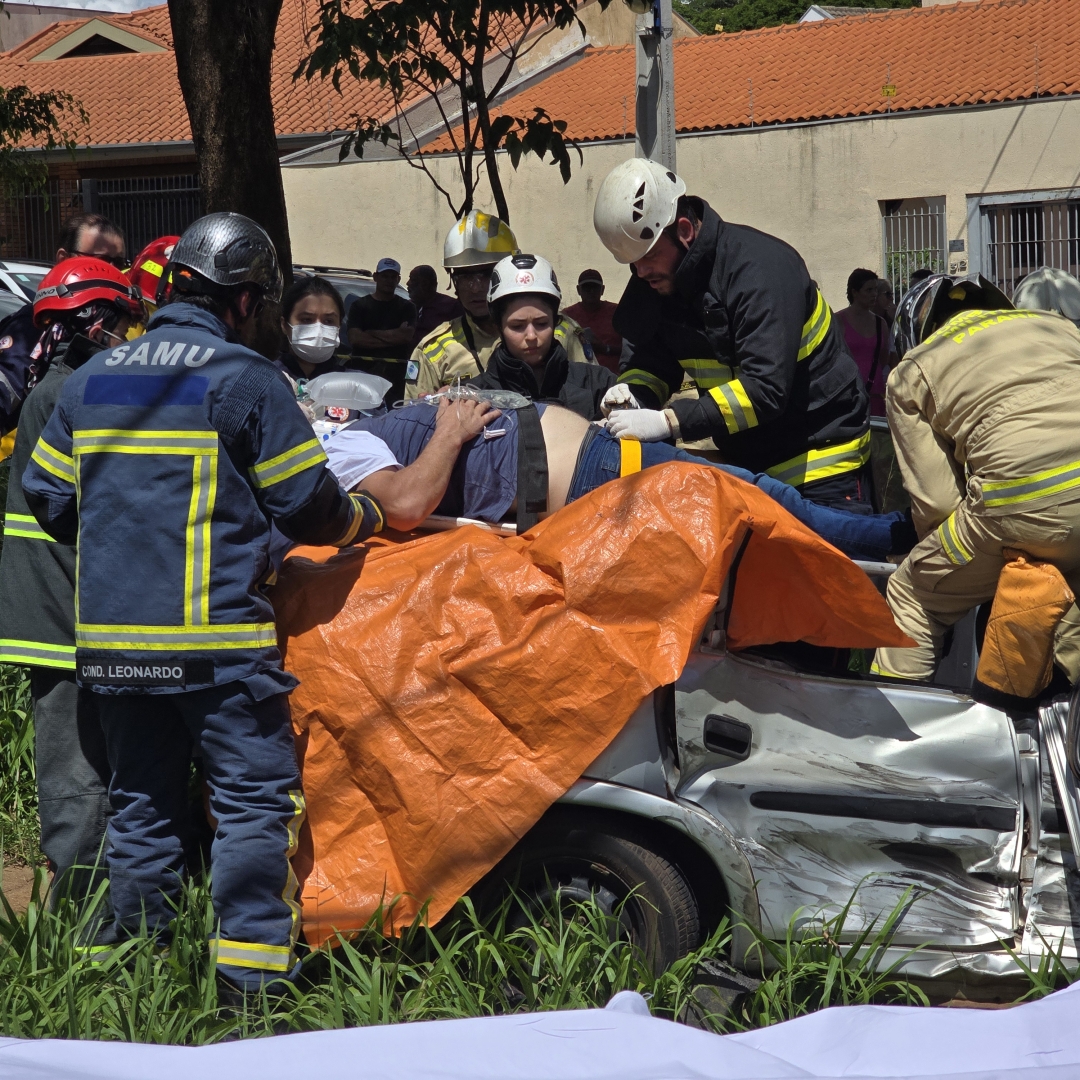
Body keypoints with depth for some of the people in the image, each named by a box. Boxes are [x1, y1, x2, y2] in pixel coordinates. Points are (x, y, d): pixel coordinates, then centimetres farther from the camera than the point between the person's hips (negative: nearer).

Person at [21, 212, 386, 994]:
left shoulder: (92, 378, 12)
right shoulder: (245, 378, -6)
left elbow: (47, 496, 15)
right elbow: (307, 504, -5)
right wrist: (369, 519, 15)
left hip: (110, 634, 6)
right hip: (216, 636, -6)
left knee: (140, 799, 15)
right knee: (257, 796, 0)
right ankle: (252, 967, -4)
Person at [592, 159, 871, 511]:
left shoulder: (760, 267, -25)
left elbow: (766, 388, -32)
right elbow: (648, 362, 7)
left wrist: (669, 421, -37)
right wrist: (632, 394, -17)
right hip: (746, 463, 7)